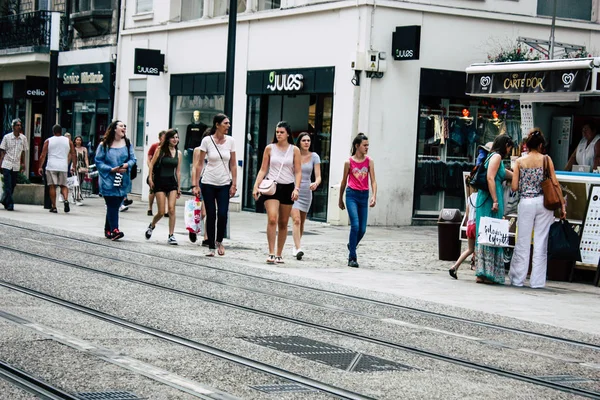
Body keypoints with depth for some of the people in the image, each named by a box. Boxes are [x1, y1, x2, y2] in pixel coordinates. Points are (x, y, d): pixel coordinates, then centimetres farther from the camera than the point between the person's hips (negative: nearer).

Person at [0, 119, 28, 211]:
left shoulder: (23, 138, 4)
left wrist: (23, 163, 11)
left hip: (16, 165, 3)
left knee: (12, 185, 7)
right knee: (8, 185, -8)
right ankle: (10, 204, -8)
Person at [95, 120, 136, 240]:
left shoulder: (127, 144, 10)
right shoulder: (104, 145, -1)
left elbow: (133, 158, 9)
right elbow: (98, 162, -2)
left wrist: (127, 165, -13)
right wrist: (112, 169, -14)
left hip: (123, 181, 4)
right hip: (108, 181, -4)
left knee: (114, 206, 8)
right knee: (112, 205, -12)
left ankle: (108, 230, 19)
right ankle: (114, 230, -17)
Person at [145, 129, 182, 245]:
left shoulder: (178, 153, 8)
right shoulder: (160, 150, -2)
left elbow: (178, 171, 12)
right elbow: (152, 163, -2)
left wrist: (179, 187, 13)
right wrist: (150, 178, -11)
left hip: (172, 182, 3)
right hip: (160, 182, -3)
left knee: (171, 209, -10)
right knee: (161, 212, -2)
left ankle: (171, 235, -5)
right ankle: (152, 225, 29)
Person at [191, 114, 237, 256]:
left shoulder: (230, 141, 1)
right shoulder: (207, 140, -6)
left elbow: (233, 164, 5)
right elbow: (199, 163, -3)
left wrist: (234, 184, 0)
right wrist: (195, 185, -6)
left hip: (224, 184, 2)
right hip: (208, 183, -2)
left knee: (223, 215, -10)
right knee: (211, 215, 0)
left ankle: (219, 241, 16)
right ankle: (211, 247, 12)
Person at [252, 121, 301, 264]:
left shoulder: (294, 150, 5)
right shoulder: (269, 148, 5)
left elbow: (298, 172, 3)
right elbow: (263, 170, 7)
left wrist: (296, 188, -10)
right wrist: (256, 186, -3)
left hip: (287, 188, 1)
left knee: (283, 223, 7)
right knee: (272, 219, -18)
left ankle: (279, 255, 17)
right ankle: (271, 253, -18)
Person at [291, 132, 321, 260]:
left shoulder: (314, 157, 1)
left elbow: (318, 176, -3)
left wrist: (316, 183, -24)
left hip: (306, 191, 3)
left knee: (301, 222, 14)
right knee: (296, 220, -17)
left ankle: (296, 246, 31)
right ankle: (298, 248, -24)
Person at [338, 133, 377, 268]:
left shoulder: (369, 161, 4)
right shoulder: (349, 162, 0)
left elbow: (373, 181, 0)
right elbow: (344, 182, 10)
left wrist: (374, 196, -15)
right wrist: (340, 199, 15)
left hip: (364, 196, 3)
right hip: (352, 194, -3)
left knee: (362, 229, 4)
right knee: (355, 225, -15)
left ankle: (351, 245, 36)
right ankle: (352, 258, -6)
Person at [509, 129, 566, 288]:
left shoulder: (519, 162, 2)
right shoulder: (546, 159, 0)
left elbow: (514, 187, -1)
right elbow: (555, 183, -3)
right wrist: (562, 205, 1)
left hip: (526, 203, 0)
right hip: (544, 202, 0)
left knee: (522, 243, 7)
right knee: (541, 243, 4)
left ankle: (517, 279, 10)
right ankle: (537, 281, 5)